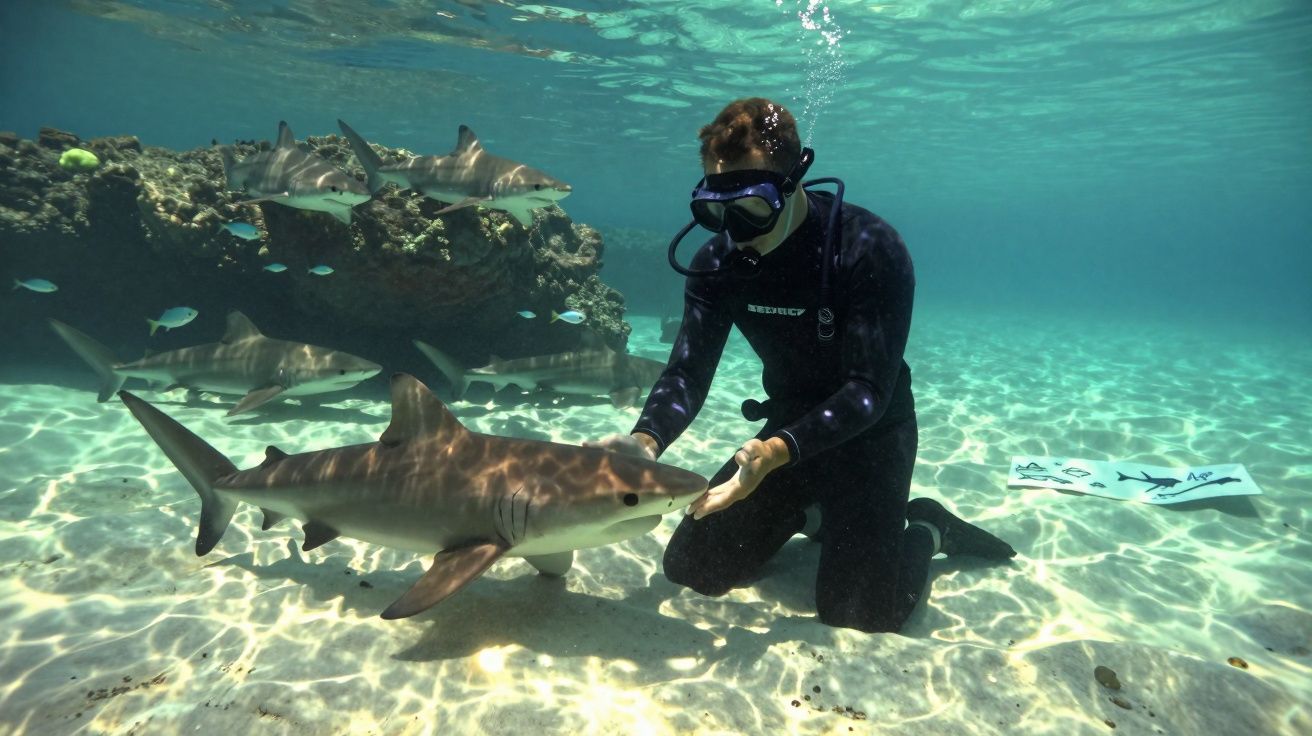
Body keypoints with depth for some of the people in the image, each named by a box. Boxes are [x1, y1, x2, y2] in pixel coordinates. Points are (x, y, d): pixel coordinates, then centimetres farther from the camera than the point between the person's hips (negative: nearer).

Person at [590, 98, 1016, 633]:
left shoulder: (871, 250, -25)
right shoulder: (718, 261, -10)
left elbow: (869, 391, -29)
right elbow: (687, 372, -15)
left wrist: (775, 452, -45)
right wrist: (646, 439, -37)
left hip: (868, 434, -4)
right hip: (788, 425, 5)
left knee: (859, 611, -15)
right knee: (691, 568, 2)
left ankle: (926, 529, 17)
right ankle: (811, 513, 25)